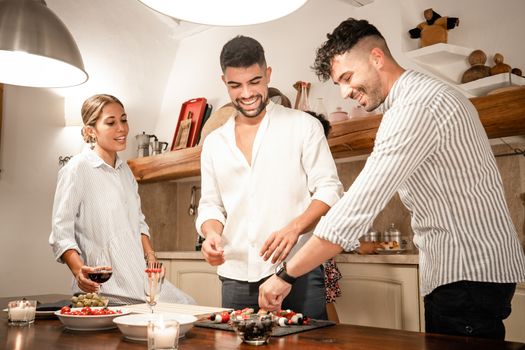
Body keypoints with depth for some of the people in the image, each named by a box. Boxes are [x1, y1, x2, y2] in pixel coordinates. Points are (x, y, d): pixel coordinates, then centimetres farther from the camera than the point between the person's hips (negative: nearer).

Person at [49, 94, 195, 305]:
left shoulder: (125, 170, 16)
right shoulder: (77, 169, -7)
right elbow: (61, 233, -11)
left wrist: (150, 256, 7)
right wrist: (78, 270, -26)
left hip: (139, 275, 7)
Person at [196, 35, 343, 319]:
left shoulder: (303, 126, 4)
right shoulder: (214, 142, 16)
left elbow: (329, 190, -1)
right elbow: (210, 205, 17)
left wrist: (295, 227, -19)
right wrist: (211, 232, -6)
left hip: (297, 273, -3)